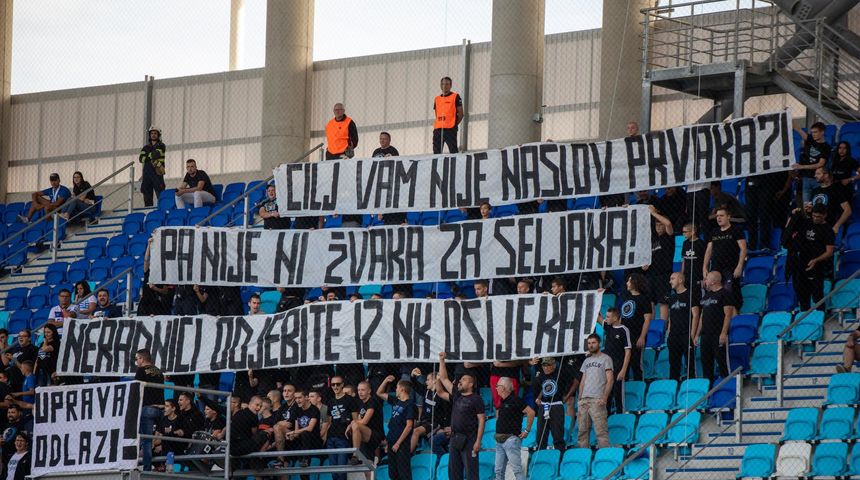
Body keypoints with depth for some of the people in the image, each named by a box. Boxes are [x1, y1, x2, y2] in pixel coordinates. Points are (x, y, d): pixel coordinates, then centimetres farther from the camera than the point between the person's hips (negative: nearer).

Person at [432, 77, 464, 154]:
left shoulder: (455, 97, 4)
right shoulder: (437, 99, 18)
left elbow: (460, 113, 1)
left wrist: (454, 124, -4)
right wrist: (437, 125, 10)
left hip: (450, 130, -5)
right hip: (438, 130, 5)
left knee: (453, 150, -11)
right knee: (436, 151, 2)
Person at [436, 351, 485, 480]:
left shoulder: (476, 399, -5)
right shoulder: (456, 395, 14)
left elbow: (482, 420, -9)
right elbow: (444, 379, 19)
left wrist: (478, 441, -16)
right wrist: (441, 360, 13)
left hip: (469, 440, -7)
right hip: (455, 439, 7)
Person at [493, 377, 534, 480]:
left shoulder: (515, 400, -11)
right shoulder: (502, 402, 16)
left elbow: (531, 412, -18)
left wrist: (527, 431, -15)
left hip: (511, 439, -9)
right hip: (500, 440, 9)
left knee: (517, 469, -12)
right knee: (499, 470, 8)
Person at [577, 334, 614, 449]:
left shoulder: (605, 359, 3)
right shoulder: (587, 361, 22)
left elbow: (610, 380, -5)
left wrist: (604, 398, -15)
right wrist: (580, 399, 10)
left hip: (597, 400, -7)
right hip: (584, 400, 7)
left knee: (600, 430, -12)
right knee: (582, 430, 3)